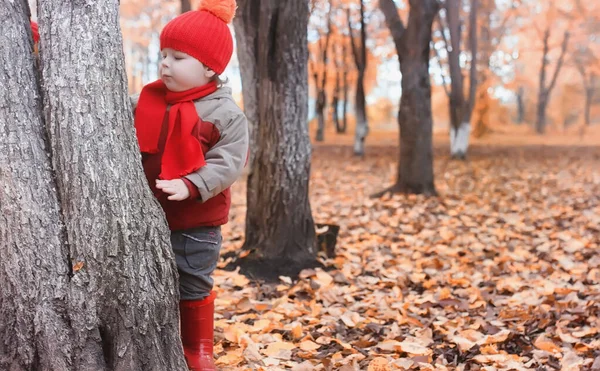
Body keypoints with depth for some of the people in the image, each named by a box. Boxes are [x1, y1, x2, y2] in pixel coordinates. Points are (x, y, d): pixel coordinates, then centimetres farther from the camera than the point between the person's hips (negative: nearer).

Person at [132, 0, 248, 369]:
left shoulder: (226, 114, -13)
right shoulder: (148, 100, 3)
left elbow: (228, 163, -19)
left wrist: (190, 186, -30)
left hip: (197, 222, -5)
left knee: (194, 287, 9)